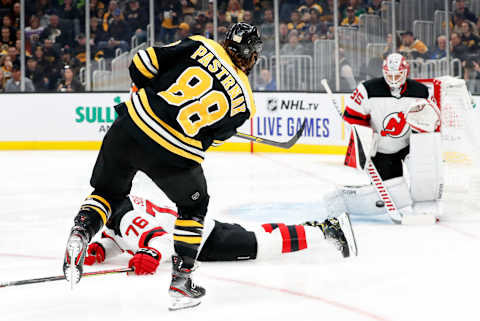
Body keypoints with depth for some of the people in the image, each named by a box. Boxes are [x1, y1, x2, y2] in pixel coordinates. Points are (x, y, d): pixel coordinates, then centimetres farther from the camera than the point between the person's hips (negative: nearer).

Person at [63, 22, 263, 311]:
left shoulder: (201, 46, 5)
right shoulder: (244, 102, 4)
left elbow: (145, 62, 2)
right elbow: (211, 137, 11)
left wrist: (143, 92, 20)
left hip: (131, 126, 2)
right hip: (175, 157, -2)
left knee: (108, 191, 26)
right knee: (193, 205, 25)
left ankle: (80, 233, 1)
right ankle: (180, 280, 19)